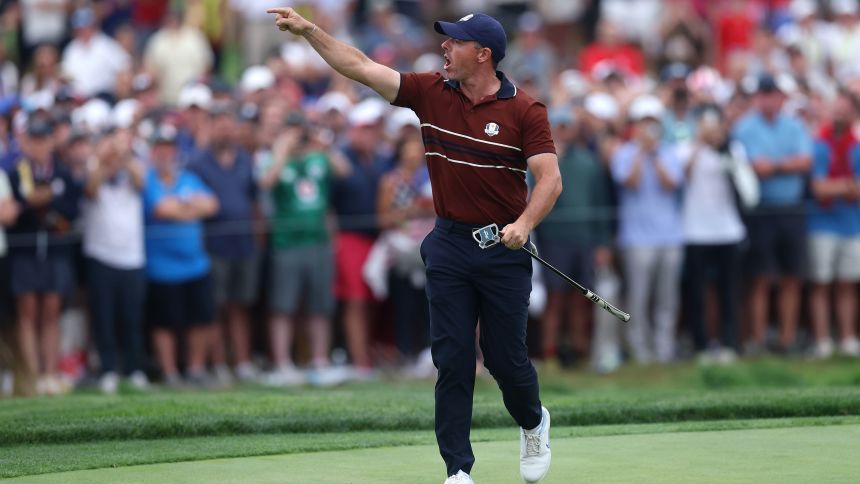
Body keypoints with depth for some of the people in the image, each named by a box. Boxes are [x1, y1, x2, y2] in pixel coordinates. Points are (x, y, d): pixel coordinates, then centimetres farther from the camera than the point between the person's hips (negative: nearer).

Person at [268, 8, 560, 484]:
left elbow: (550, 178, -14)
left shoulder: (524, 110, -9)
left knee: (505, 356, 4)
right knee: (452, 357, -1)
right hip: (449, 245, 3)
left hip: (503, 249, -3)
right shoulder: (431, 93, 2)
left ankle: (533, 425, 36)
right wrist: (309, 30, -6)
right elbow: (361, 67, 1)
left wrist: (524, 223, -30)